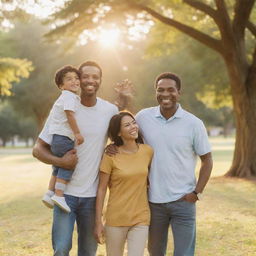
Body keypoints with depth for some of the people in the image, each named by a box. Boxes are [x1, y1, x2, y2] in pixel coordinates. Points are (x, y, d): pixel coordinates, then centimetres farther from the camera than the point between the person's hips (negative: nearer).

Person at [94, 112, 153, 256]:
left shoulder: (148, 151, -1)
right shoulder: (111, 155, -9)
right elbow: (101, 190, -6)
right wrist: (98, 222, -7)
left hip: (141, 219, 2)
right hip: (116, 219, -1)